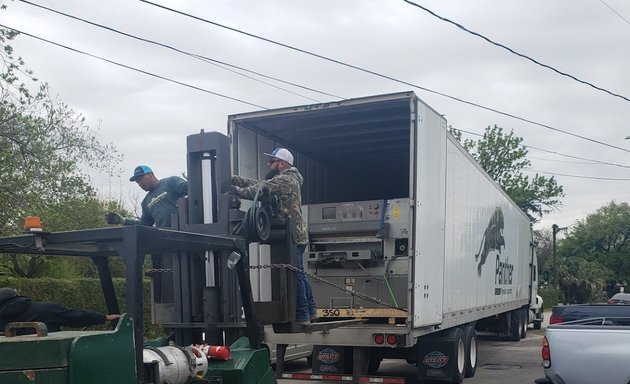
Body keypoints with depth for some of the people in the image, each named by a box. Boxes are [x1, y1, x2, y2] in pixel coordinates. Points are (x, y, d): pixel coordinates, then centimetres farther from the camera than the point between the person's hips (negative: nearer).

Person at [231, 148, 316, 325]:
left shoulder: (285, 179, -12)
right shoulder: (284, 179, 21)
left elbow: (258, 191, -20)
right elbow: (258, 184, 15)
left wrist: (235, 190, -13)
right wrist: (234, 179, 8)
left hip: (292, 237, -10)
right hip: (297, 235, 10)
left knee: (295, 276, -7)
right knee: (298, 275, 15)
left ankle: (302, 316, -3)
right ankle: (310, 311, 21)